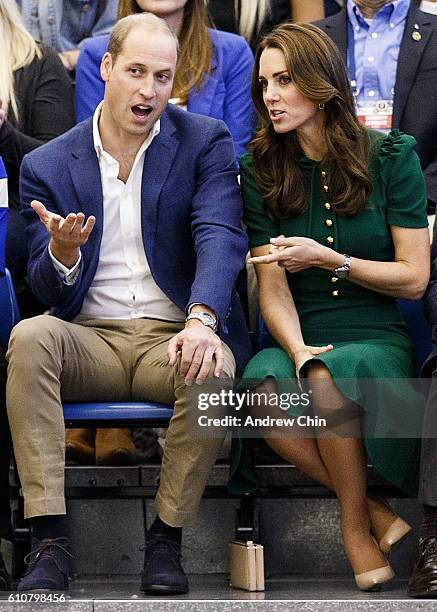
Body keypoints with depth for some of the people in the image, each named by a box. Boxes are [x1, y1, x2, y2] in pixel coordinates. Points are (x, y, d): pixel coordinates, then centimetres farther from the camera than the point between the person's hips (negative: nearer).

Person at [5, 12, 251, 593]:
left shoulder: (206, 142, 4)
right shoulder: (47, 165, 7)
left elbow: (220, 238, -12)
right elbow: (50, 293, 3)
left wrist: (202, 320, -32)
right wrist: (62, 252, -23)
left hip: (174, 335, -1)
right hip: (88, 341, 2)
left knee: (213, 369, -35)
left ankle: (166, 540, -16)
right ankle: (50, 543, -30)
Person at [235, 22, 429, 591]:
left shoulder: (391, 156, 1)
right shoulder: (262, 170, 6)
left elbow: (414, 277, 0)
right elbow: (272, 287, -1)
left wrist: (327, 258, -14)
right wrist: (299, 352, -21)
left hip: (377, 337, -2)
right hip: (300, 338, 2)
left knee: (331, 378, -36)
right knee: (265, 392, -34)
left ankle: (355, 521, -13)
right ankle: (377, 514, -18)